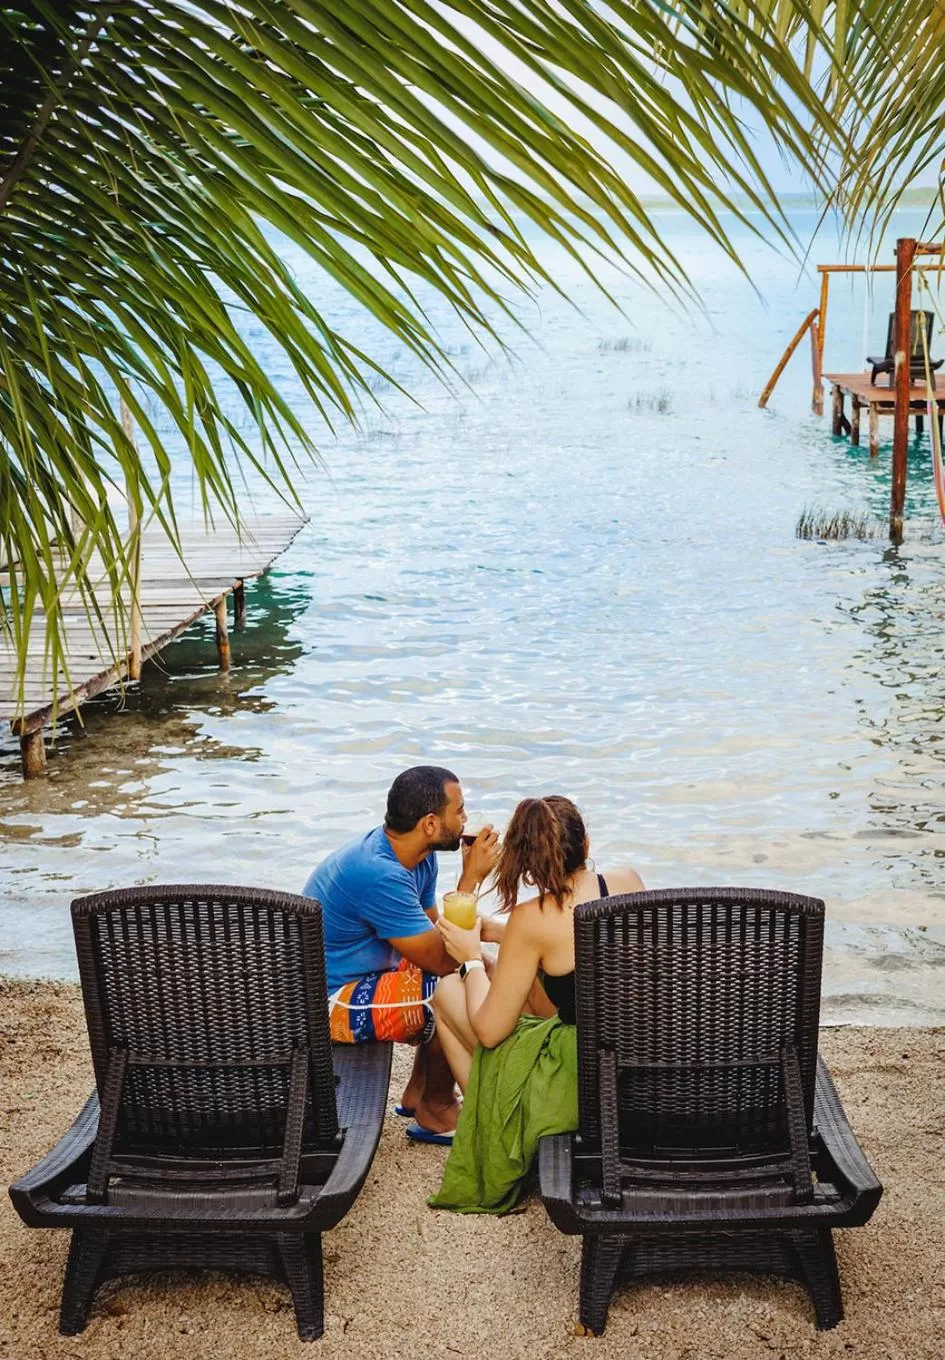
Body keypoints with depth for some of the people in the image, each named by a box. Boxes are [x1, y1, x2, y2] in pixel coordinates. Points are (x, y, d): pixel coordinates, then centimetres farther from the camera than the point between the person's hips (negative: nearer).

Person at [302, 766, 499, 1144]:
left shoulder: (416, 856, 0)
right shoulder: (378, 874, -30)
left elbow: (433, 933, 10)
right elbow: (441, 959, -25)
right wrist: (471, 878, -21)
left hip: (359, 977, 11)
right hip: (326, 1003, -11)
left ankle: (419, 1096, 21)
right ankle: (436, 1115, 1)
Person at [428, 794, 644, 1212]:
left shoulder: (533, 920, -18)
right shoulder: (628, 882, -2)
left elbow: (489, 1030, -11)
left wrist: (471, 958, 6)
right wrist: (492, 932, 23)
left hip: (584, 1087, -6)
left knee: (446, 991, 12)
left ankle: (495, 1128, 28)